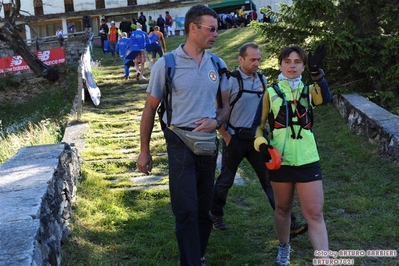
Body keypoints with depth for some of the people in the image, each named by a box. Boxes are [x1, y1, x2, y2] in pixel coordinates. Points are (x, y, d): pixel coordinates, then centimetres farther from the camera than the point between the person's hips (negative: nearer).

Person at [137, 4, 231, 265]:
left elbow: (225, 105, 13)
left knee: (204, 208, 14)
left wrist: (216, 120, -10)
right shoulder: (166, 64, -8)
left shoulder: (218, 65, 4)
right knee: (186, 210, -3)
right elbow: (150, 109, -2)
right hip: (181, 144, -4)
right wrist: (144, 151, -1)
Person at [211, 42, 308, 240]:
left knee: (270, 178, 1)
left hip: (257, 138, 4)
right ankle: (215, 215, 33)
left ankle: (289, 223, 2)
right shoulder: (231, 81, -12)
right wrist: (226, 137, -11)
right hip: (235, 139, -4)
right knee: (226, 179, 11)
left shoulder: (262, 80, 6)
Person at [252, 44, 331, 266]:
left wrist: (316, 71, -31)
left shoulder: (309, 90, 7)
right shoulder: (271, 92, 6)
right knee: (283, 208, 16)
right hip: (280, 160, 0)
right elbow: (258, 124, 7)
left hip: (307, 161, 0)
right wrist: (261, 143, -12)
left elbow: (326, 98, -17)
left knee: (315, 214, -3)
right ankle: (284, 248, 38)